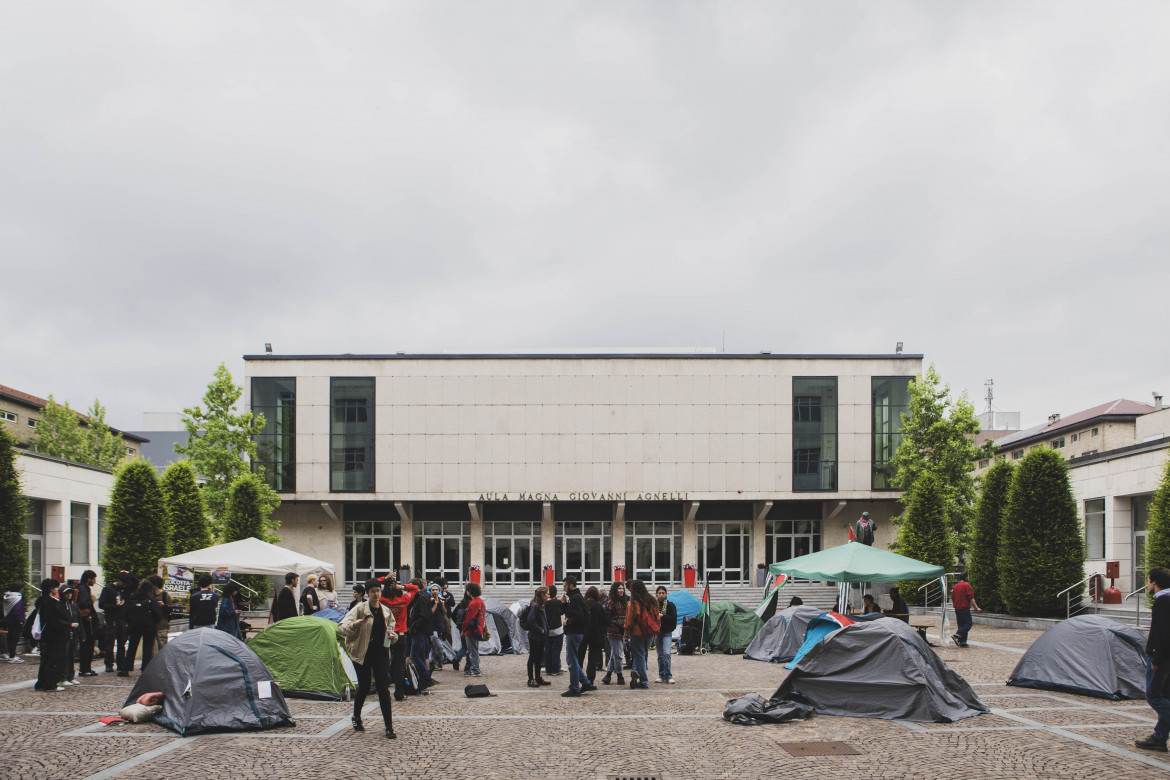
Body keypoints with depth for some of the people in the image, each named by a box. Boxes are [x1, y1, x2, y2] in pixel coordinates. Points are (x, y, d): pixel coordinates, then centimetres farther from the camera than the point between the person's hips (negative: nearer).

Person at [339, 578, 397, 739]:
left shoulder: (386, 611, 9)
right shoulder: (360, 609, -5)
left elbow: (391, 631, 20)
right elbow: (341, 628, -13)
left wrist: (393, 636, -4)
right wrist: (354, 625, -33)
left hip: (380, 653, 3)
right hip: (362, 653, -3)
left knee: (383, 689, -4)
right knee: (364, 687, 6)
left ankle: (389, 727, -2)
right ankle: (356, 717, 34)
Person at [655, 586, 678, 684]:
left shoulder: (670, 605, -2)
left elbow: (674, 618, -8)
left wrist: (662, 616, -15)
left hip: (667, 633, -3)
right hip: (657, 632, 3)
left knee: (667, 653, -14)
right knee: (660, 655, 9)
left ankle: (668, 676, -9)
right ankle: (661, 676, 16)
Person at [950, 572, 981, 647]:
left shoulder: (955, 586, 12)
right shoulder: (966, 585, -8)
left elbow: (952, 598, 17)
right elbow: (971, 598, -13)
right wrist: (976, 607, -13)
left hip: (957, 609, 8)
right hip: (965, 608, -8)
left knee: (961, 625, 11)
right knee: (968, 624, -5)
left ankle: (962, 642, 7)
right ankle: (956, 635, -20)